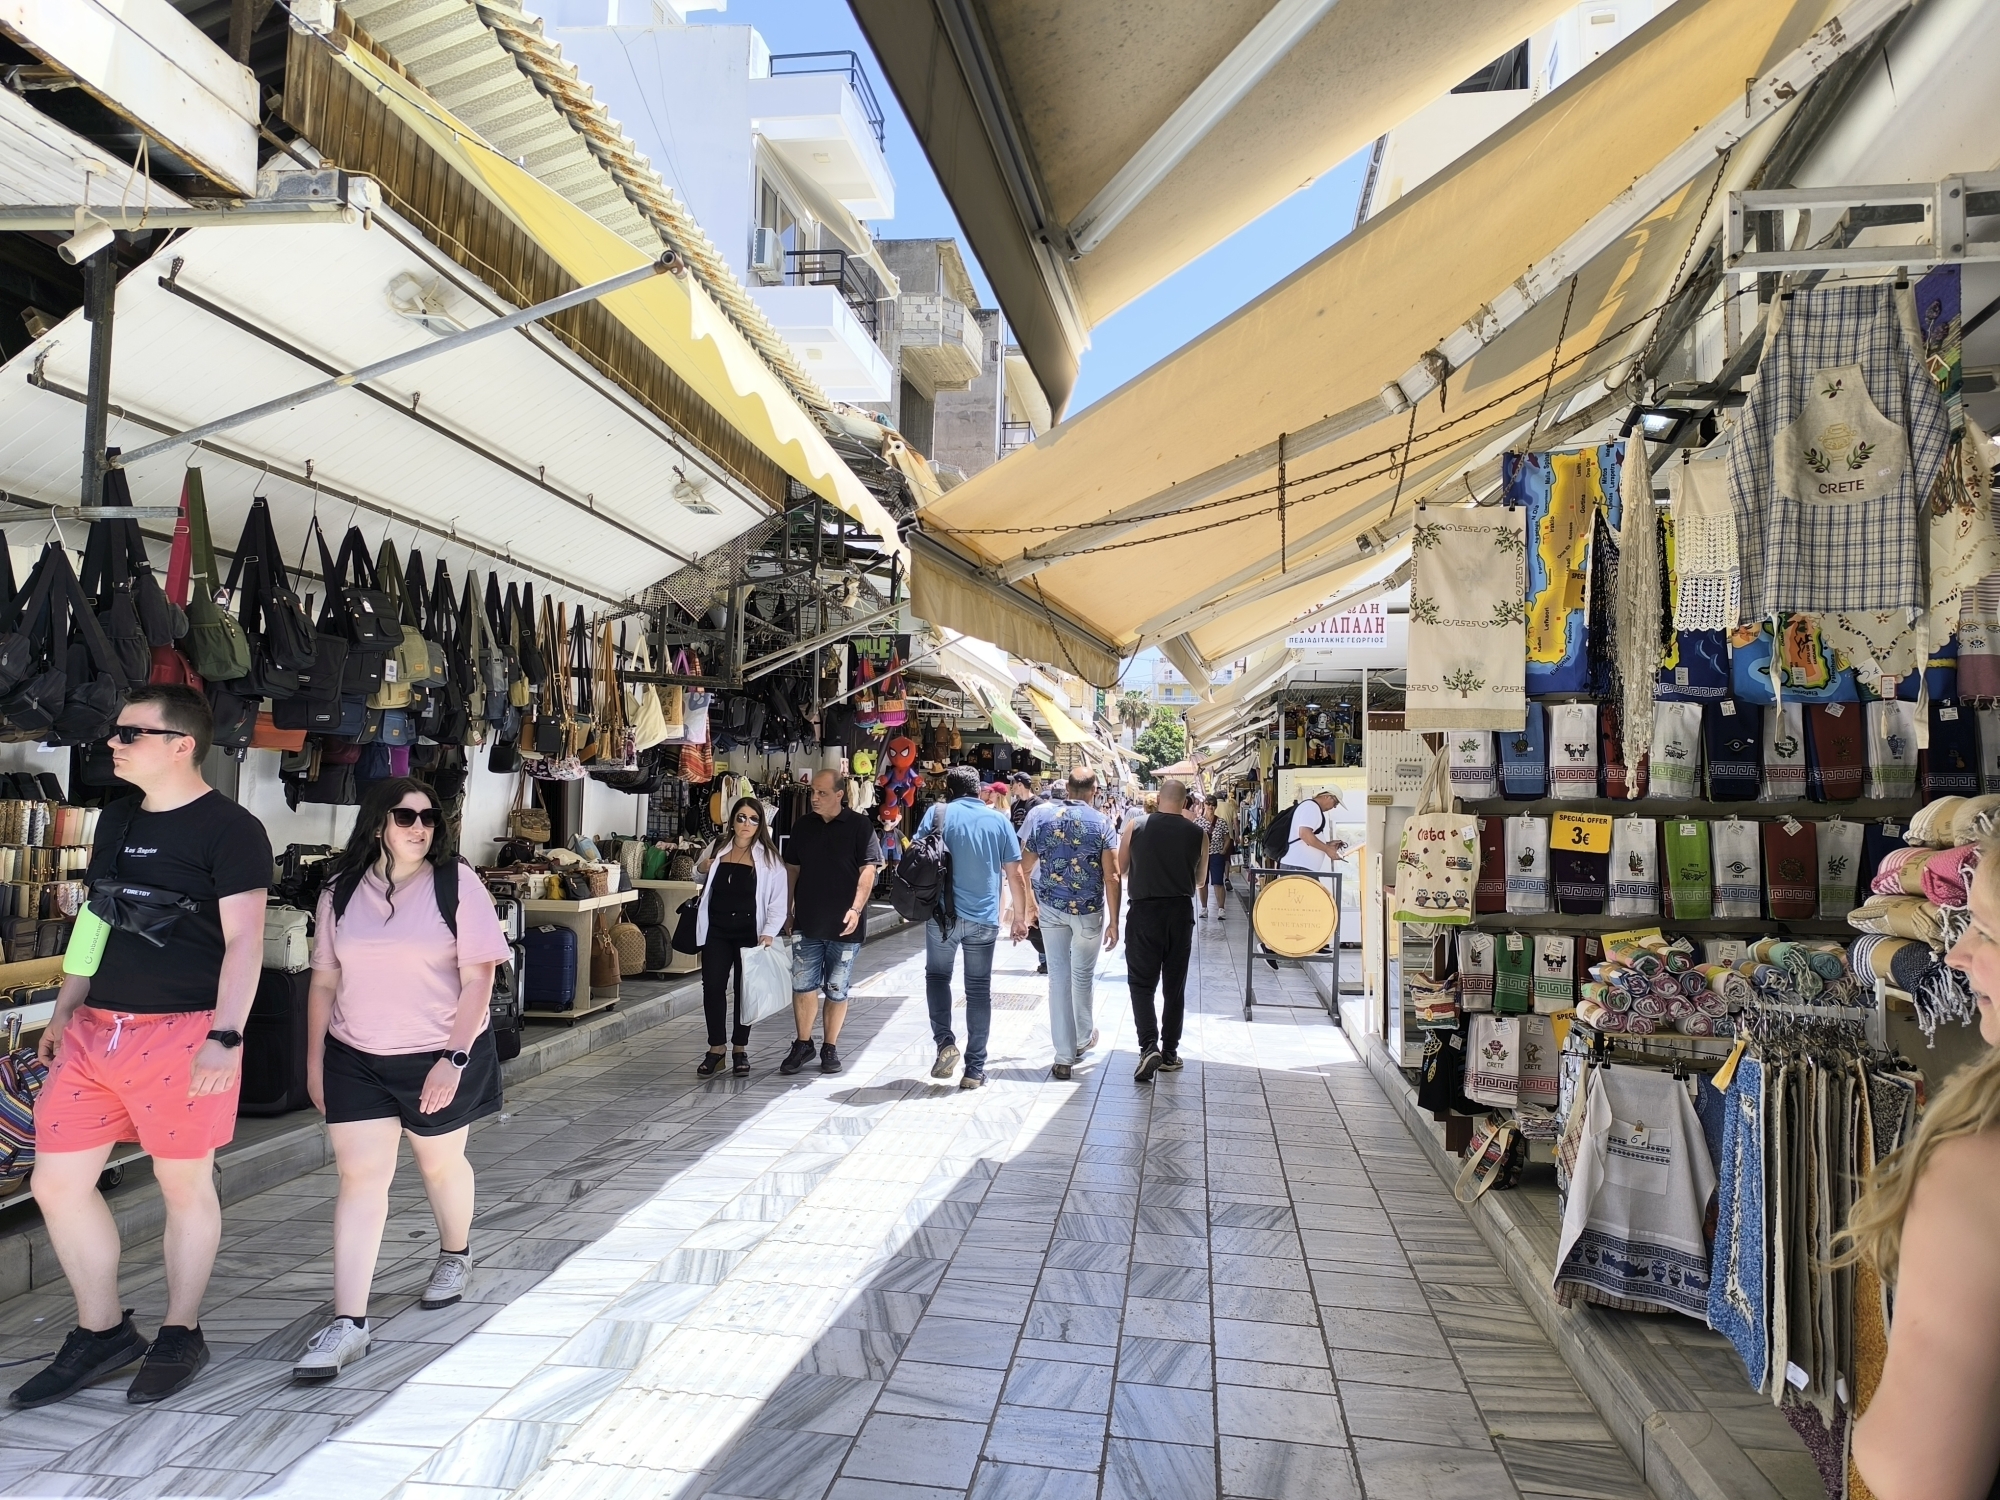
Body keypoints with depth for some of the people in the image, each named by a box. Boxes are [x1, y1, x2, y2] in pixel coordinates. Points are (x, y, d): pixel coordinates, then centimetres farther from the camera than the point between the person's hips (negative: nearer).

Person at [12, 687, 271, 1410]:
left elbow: (243, 942, -14)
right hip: (95, 1028, 8)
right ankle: (102, 1332, 27)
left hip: (181, 1033, -7)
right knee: (57, 1182, 9)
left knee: (184, 1185, 6)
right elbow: (97, 922, 22)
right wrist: (63, 1011, 21)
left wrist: (226, 1038, -19)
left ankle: (180, 1335, 24)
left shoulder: (230, 829, -10)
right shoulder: (115, 820, 13)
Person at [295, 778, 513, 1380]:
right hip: (355, 1059, 2)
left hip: (439, 1055, -2)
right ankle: (348, 1323, 3)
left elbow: (478, 979, -12)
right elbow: (324, 981, 8)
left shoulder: (456, 883, -10)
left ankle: (455, 1257, 43)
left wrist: (454, 1058, -18)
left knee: (440, 1163, 16)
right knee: (360, 1176, -2)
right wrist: (315, 1060, 8)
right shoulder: (341, 890, 1)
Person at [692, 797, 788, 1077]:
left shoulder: (768, 857, -5)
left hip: (750, 933, -2)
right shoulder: (716, 848, 5)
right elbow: (700, 880, 24)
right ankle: (716, 1048, 13)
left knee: (745, 989, 6)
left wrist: (769, 933, -18)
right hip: (716, 931, 3)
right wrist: (701, 869, 0)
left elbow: (778, 899, -7)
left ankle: (740, 1049, 20)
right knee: (712, 987, 0)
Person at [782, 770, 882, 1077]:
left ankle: (830, 1048, 20)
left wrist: (856, 909, -20)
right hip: (807, 923, 3)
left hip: (844, 925, -3)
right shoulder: (803, 826, 8)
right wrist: (788, 907, 10)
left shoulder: (859, 826, -6)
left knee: (836, 991, 7)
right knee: (802, 985, 2)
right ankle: (803, 1045, 16)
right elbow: (792, 868, 15)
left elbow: (868, 870, -11)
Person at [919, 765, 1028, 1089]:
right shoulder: (999, 820, 4)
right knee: (979, 990, 9)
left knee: (937, 975, 20)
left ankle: (945, 1042, 3)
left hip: (942, 914, -1)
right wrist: (1020, 917, 13)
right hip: (984, 919, 1)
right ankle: (975, 1069, 11)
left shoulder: (938, 813, 0)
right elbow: (1015, 875, 4)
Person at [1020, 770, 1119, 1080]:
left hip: (1050, 906, 1)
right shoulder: (1101, 823, -9)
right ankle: (1083, 1039, 37)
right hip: (1089, 908, -1)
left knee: (1058, 976, 6)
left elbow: (1025, 867, 1)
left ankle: (1065, 1056, 7)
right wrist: (1113, 921, -6)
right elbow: (1111, 877, -12)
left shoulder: (1041, 815, -3)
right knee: (1083, 974, 19)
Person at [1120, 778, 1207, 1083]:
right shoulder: (1197, 834, -2)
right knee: (1175, 985, 13)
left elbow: (1120, 869, 7)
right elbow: (1199, 879, 9)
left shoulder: (1136, 827, -5)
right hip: (1181, 912, 2)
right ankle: (1170, 1052, 19)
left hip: (1144, 910, -2)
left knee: (1142, 982, 4)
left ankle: (1148, 1047, -13)